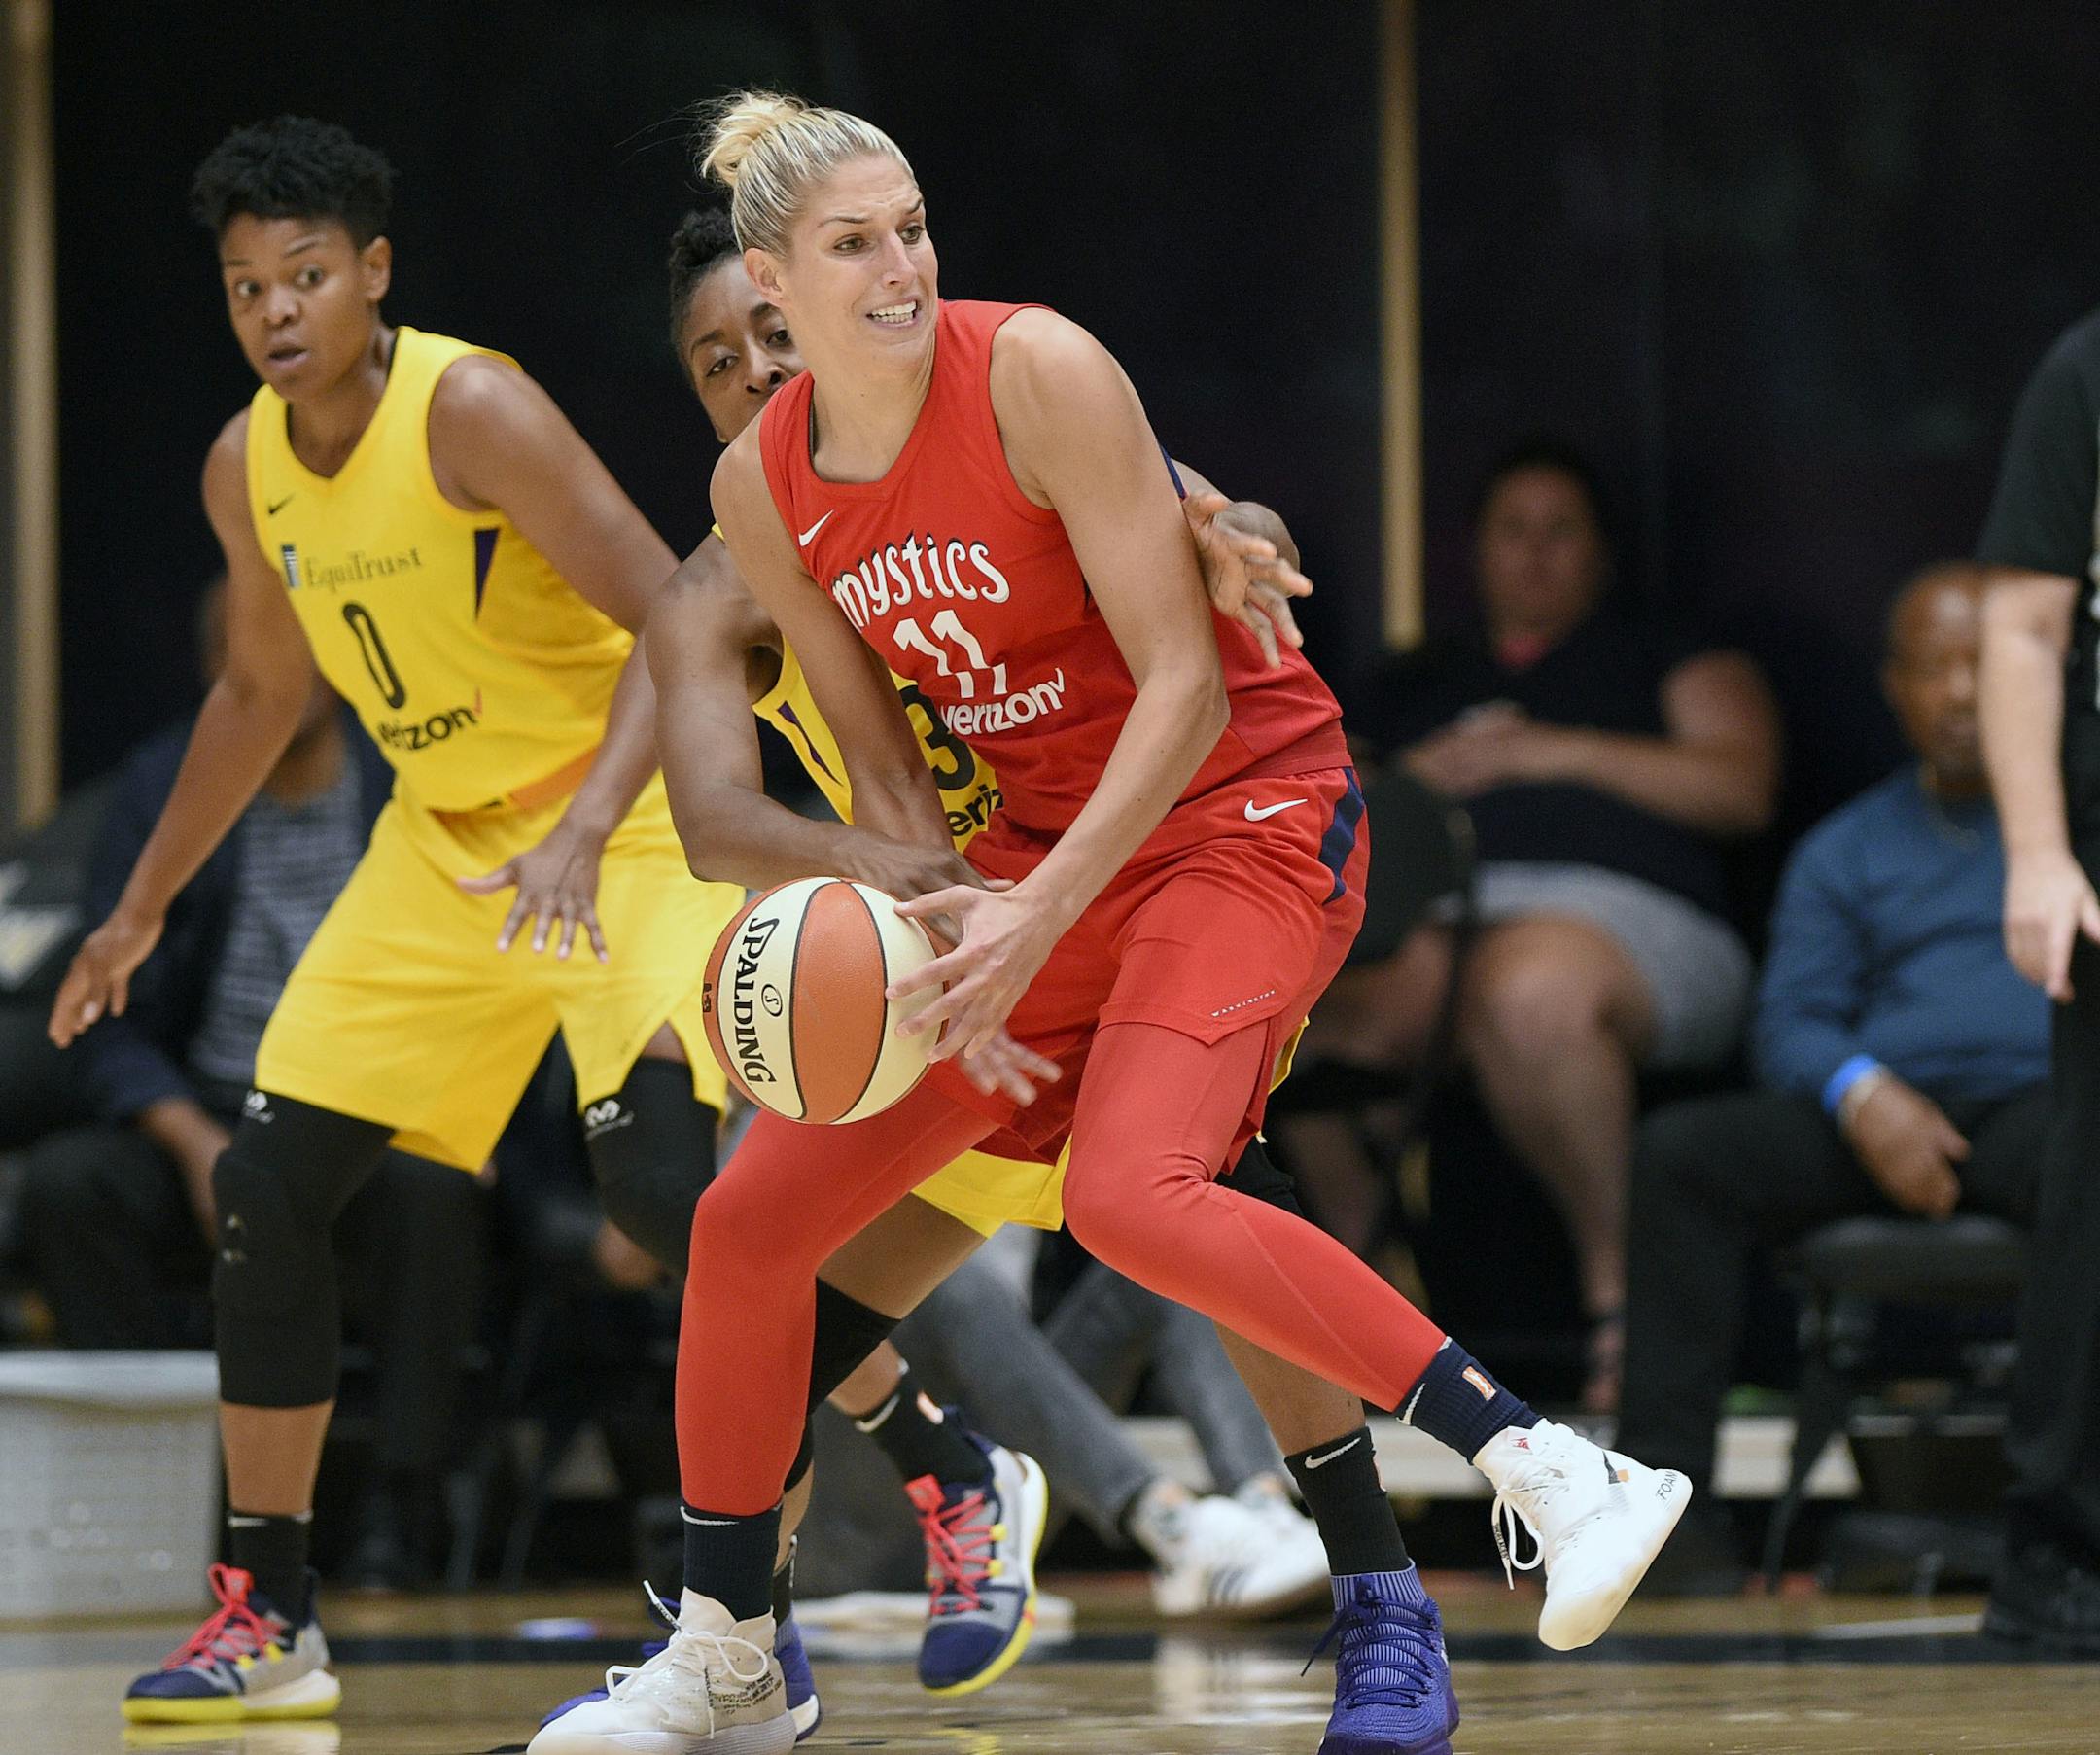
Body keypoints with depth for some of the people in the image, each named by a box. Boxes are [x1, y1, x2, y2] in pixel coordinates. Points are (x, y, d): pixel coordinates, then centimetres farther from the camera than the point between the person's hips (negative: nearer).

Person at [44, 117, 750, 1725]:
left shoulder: (468, 409, -22)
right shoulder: (248, 470, 1)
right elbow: (263, 693, 19)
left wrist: (584, 835, -39)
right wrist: (145, 908, 23)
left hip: (628, 812, -7)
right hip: (445, 835, 7)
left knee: (659, 1177, -26)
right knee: (269, 1184, 0)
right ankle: (268, 1621, 11)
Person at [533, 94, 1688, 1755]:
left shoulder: (1038, 372, -19)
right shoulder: (763, 485, -1)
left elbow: (1185, 686, -20)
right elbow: (884, 767, 6)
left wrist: (1038, 923, -29)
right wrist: (945, 934, -12)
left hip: (1238, 809, -7)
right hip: (1033, 839, 7)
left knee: (1132, 1196, -31)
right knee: (751, 1217, 4)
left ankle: (1555, 1475, -30)